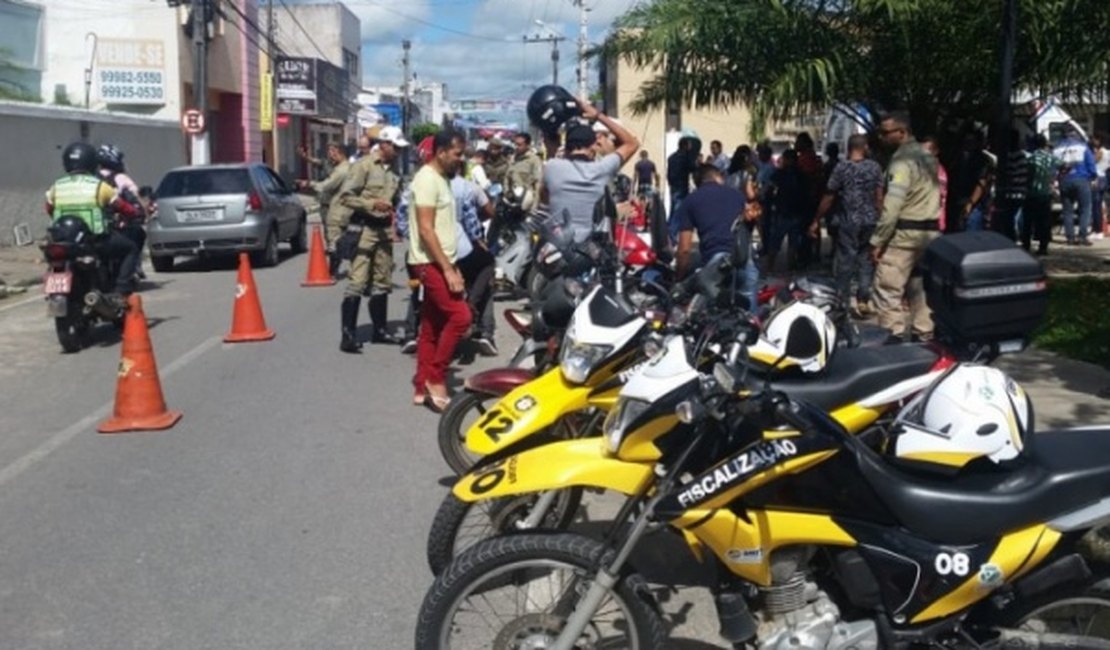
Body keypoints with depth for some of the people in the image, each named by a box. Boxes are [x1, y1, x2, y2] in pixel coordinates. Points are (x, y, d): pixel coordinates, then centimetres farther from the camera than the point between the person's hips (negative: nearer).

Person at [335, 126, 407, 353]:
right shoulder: (363, 166, -7)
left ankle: (379, 330, 25)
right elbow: (345, 196, -13)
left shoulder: (393, 171, 13)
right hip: (364, 228, -7)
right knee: (357, 283, -10)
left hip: (384, 229, 7)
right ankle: (348, 335, -9)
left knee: (382, 282, 13)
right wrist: (372, 204, -20)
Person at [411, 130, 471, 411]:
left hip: (441, 263, 10)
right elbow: (426, 230, -21)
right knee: (460, 316, -16)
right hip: (431, 263, -10)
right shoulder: (427, 179, -14)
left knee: (432, 327, 10)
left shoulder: (442, 179, 16)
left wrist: (452, 266, 17)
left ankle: (423, 387, 15)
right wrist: (448, 269, -23)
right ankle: (435, 379, -6)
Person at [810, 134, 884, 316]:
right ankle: (864, 299, 8)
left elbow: (829, 197, -4)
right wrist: (880, 220, 13)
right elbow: (879, 197, 3)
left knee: (845, 262, 4)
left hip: (849, 221, -3)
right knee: (866, 260, 12)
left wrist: (816, 221, 3)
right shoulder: (875, 167, 2)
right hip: (871, 221, 3)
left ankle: (843, 301, 8)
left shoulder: (841, 167, -6)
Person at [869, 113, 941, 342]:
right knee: (921, 288, 13)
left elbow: (892, 207, -21)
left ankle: (893, 337, -8)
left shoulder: (902, 160, -15)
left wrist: (877, 241, -18)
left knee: (887, 289, -6)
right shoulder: (927, 157, 15)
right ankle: (924, 335, 16)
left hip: (904, 233, -9)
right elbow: (931, 197, 17)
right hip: (930, 231, 9)